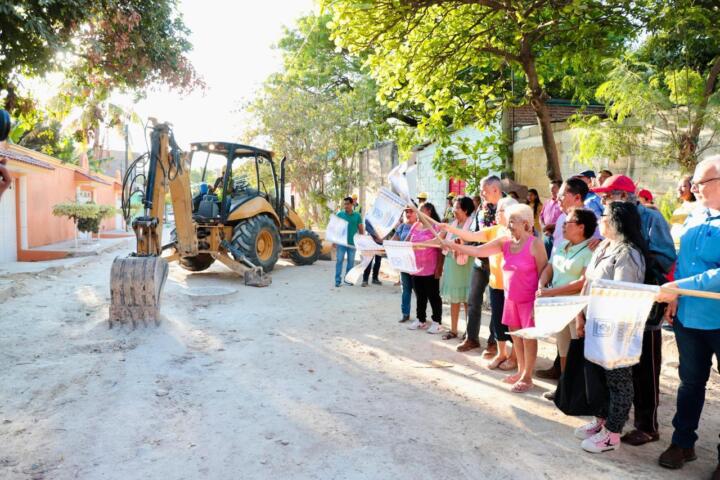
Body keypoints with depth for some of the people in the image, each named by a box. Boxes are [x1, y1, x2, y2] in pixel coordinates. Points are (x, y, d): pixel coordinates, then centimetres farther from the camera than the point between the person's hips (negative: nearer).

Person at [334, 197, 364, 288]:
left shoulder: (357, 216, 3)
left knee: (351, 261, 9)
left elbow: (361, 229, 8)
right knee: (339, 260, -3)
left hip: (352, 242, 2)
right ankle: (338, 280, 0)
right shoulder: (339, 214, 0)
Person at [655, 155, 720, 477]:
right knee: (690, 382, 18)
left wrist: (679, 287, -24)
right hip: (689, 317, 6)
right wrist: (674, 297, 5)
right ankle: (683, 442, 33)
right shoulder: (694, 216, 6)